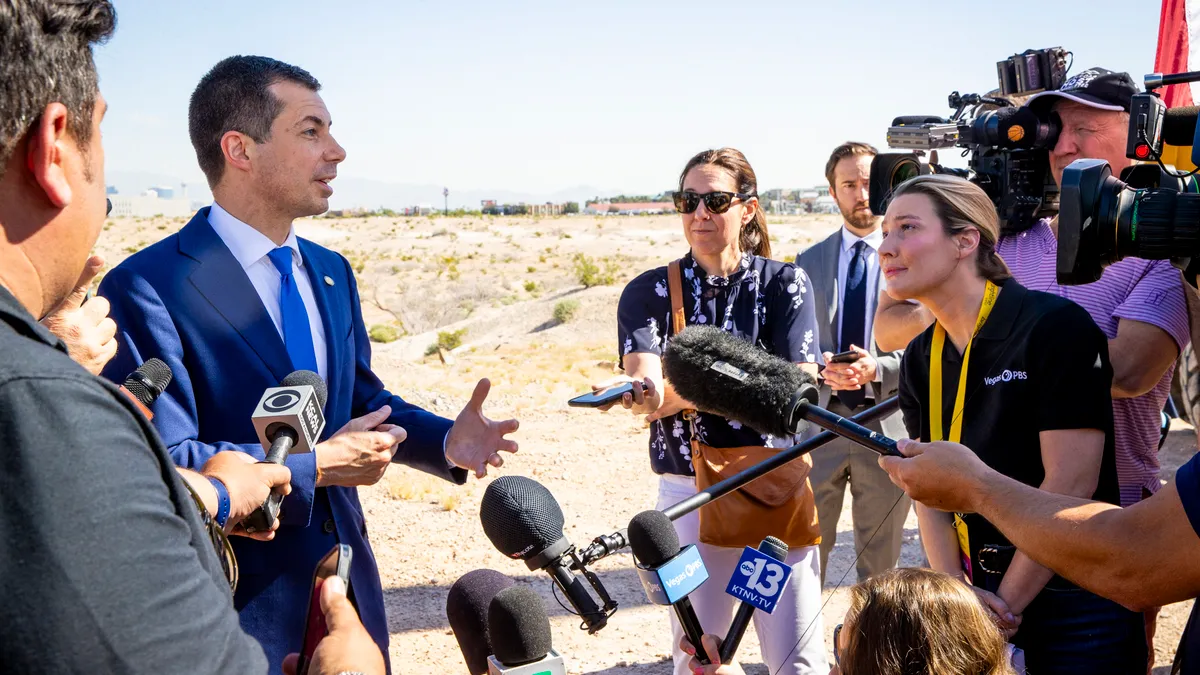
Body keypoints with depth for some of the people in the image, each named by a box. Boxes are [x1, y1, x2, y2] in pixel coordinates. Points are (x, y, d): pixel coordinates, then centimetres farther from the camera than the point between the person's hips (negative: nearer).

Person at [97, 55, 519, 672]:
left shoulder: (331, 273, 7)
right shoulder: (147, 289, -18)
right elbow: (157, 465, -23)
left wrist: (446, 440, -4)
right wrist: (313, 466, -19)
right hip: (240, 609, -7)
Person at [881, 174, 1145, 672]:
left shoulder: (1055, 326, -17)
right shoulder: (921, 358, 2)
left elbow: (1071, 483, -19)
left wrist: (1005, 603, -15)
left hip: (1079, 599, -5)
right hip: (977, 590, 6)